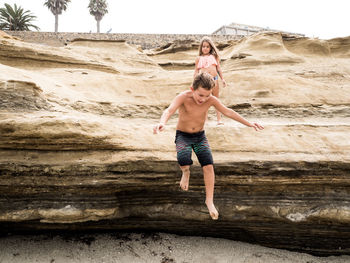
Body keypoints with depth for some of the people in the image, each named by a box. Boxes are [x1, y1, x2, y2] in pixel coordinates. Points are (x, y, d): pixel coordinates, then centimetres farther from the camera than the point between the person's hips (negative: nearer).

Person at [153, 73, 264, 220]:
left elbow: (228, 112, -7)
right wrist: (162, 123, -63)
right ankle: (185, 172, 6)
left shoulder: (211, 100, -15)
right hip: (183, 136, -2)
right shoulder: (183, 97, -25)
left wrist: (249, 124, -6)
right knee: (183, 160, -31)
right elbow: (169, 110, -41)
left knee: (208, 166, -12)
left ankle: (209, 201, 5)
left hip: (200, 136, 3)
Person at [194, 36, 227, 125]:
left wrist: (222, 78, 10)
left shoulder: (214, 56, 14)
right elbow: (196, 71, 10)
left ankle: (219, 119, 9)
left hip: (214, 79, 1)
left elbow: (218, 68, 15)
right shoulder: (199, 58, 11)